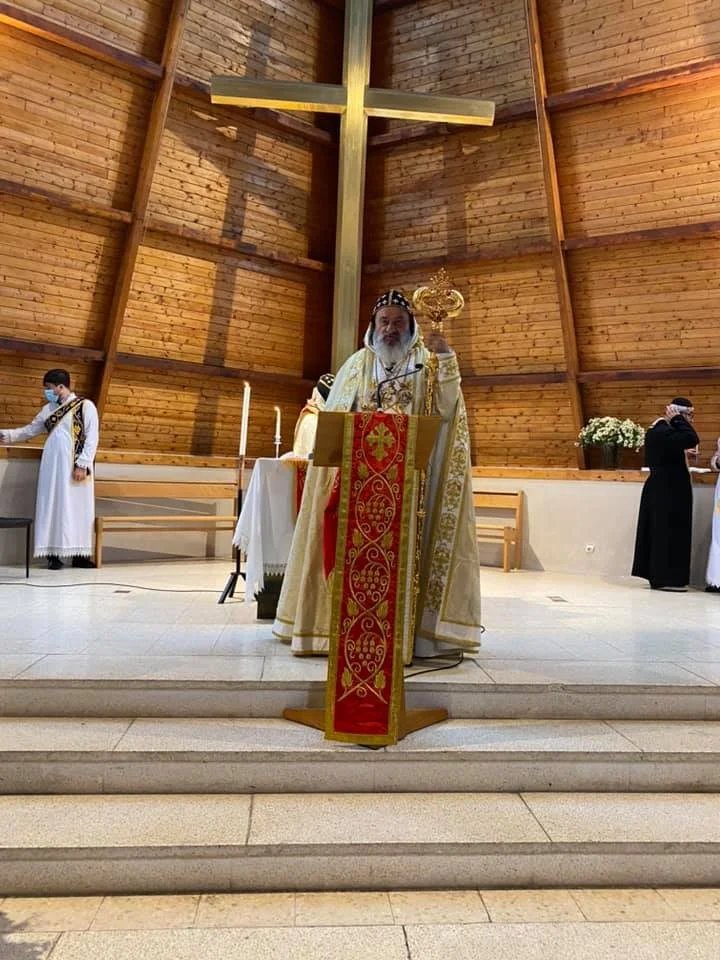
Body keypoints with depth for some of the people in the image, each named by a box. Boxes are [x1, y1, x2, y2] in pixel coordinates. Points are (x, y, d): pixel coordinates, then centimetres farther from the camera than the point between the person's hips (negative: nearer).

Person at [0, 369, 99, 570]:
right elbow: (30, 430, 23)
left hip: (75, 466, -4)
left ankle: (79, 554, 1)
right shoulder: (48, 409, 14)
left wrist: (83, 465, -14)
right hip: (53, 465, 5)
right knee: (53, 506, 0)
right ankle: (54, 553, 3)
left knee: (77, 508, -2)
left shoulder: (85, 406, -1)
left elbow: (92, 437, -7)